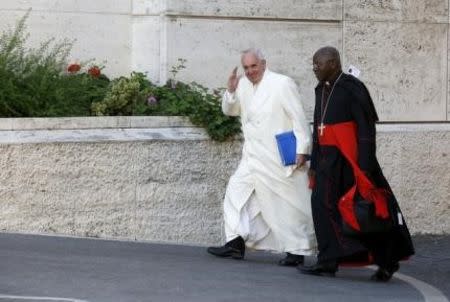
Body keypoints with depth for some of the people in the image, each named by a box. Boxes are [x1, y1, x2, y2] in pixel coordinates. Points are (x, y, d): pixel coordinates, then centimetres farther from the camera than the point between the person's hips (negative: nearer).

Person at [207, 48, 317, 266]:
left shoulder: (282, 84, -11)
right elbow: (229, 110, 16)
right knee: (236, 191, 3)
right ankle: (236, 243, 6)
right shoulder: (243, 85, 9)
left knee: (290, 203, -2)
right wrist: (231, 90, -4)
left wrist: (302, 149, -16)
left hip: (280, 158, -7)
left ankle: (298, 250, 7)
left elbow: (299, 118, -13)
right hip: (253, 157, 7)